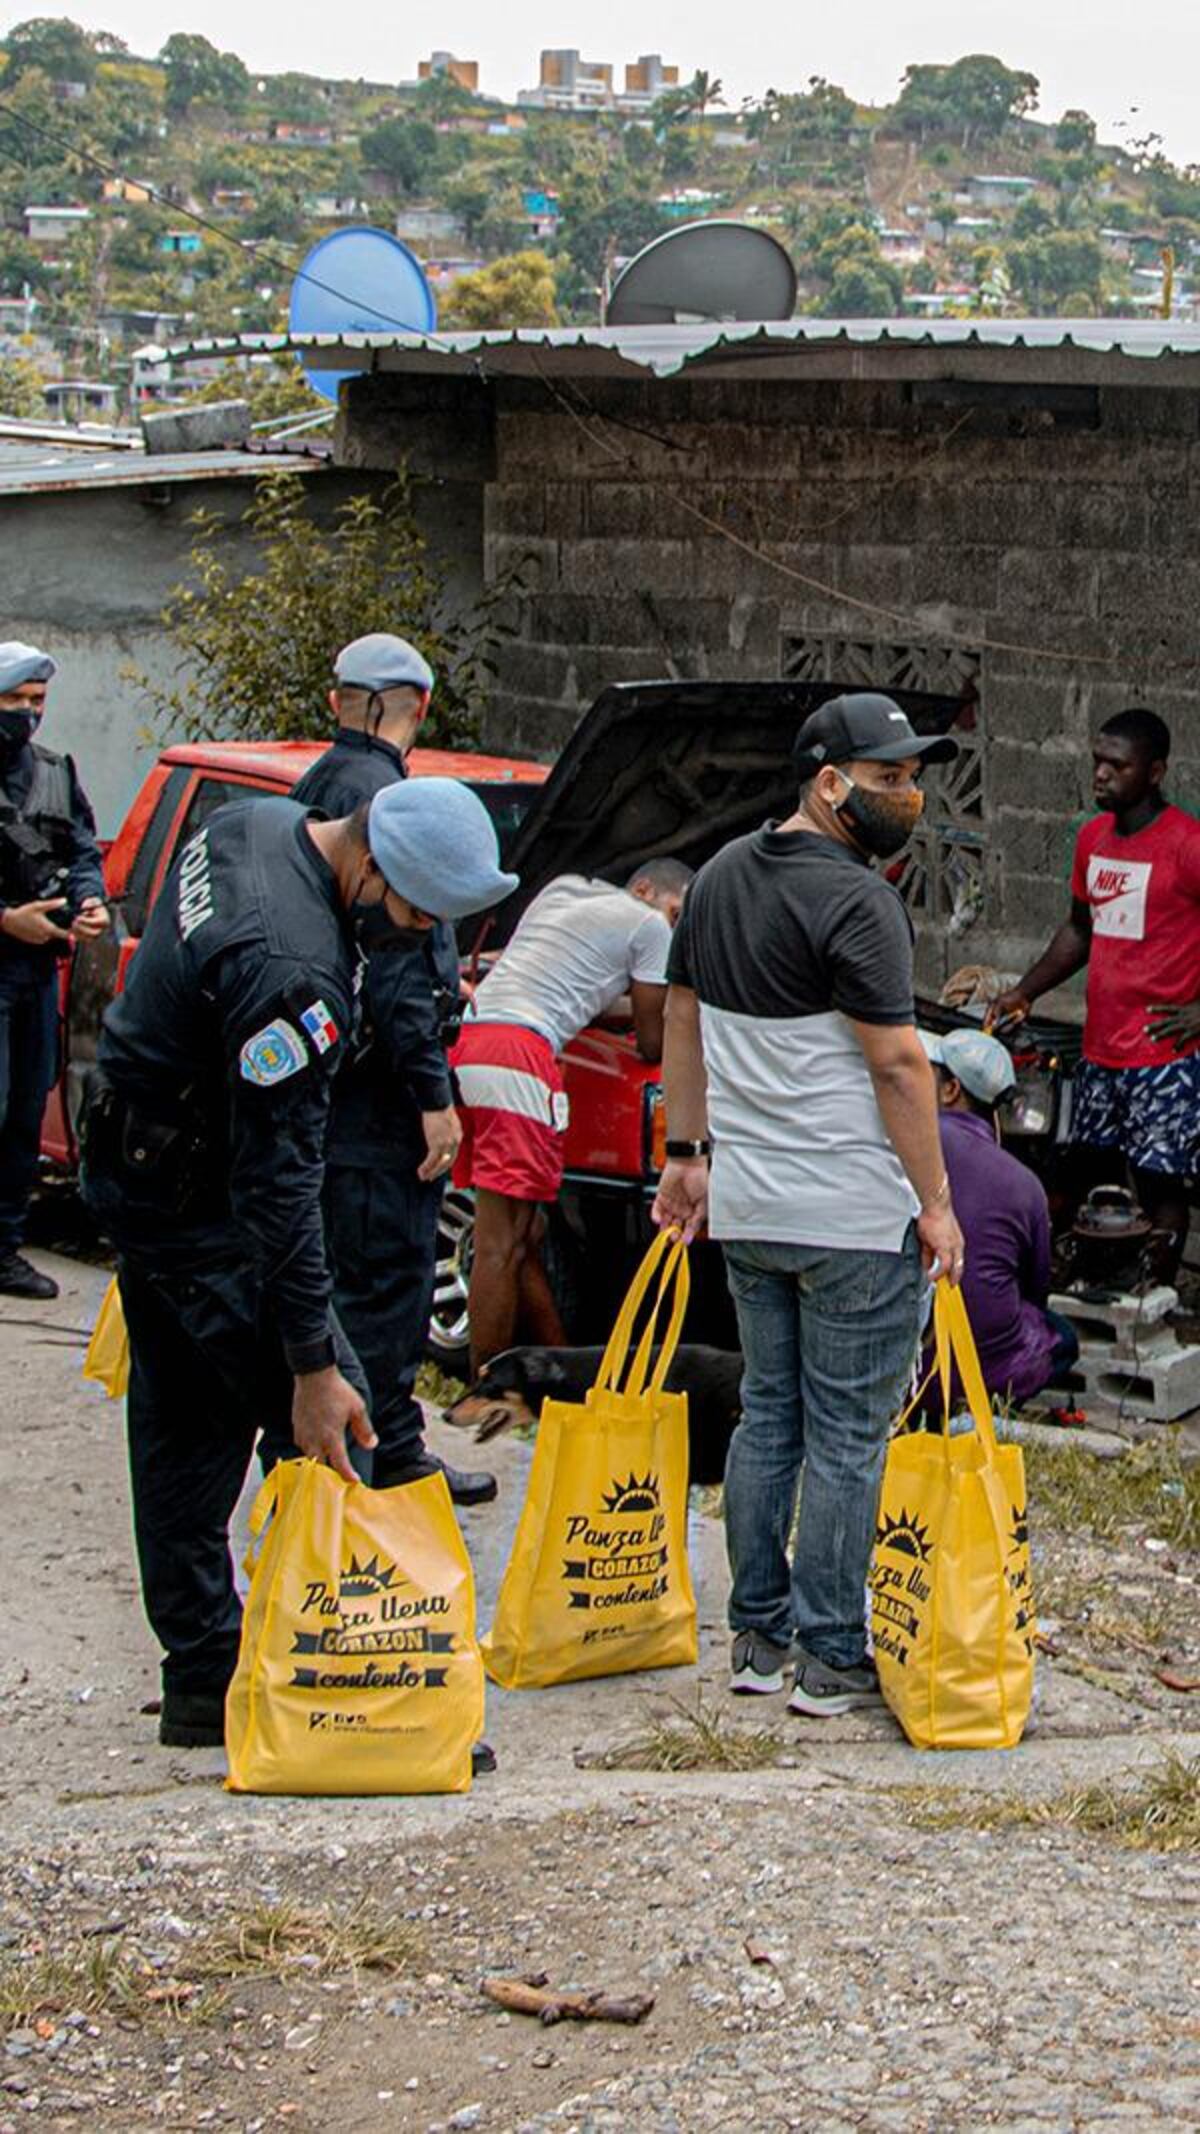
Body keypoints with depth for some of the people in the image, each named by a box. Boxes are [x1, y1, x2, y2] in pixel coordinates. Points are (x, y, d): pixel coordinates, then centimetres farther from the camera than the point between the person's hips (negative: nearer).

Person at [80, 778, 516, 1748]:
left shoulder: (256, 824, -3)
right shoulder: (291, 970, -31)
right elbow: (278, 1184, -30)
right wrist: (313, 1365, -28)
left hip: (132, 1170, 10)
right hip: (200, 1204, -10)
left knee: (182, 1433, 13)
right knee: (339, 1418, -8)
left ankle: (203, 1681, 21)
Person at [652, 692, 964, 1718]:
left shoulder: (723, 874, 10)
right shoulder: (855, 900, -16)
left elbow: (684, 1018, 17)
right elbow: (896, 1062, -18)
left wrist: (689, 1153, 22)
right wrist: (936, 1203, -12)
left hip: (746, 1209, 8)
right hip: (855, 1217, -8)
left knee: (767, 1416, 16)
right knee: (847, 1436, 0)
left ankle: (760, 1634, 21)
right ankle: (831, 1659, 4)